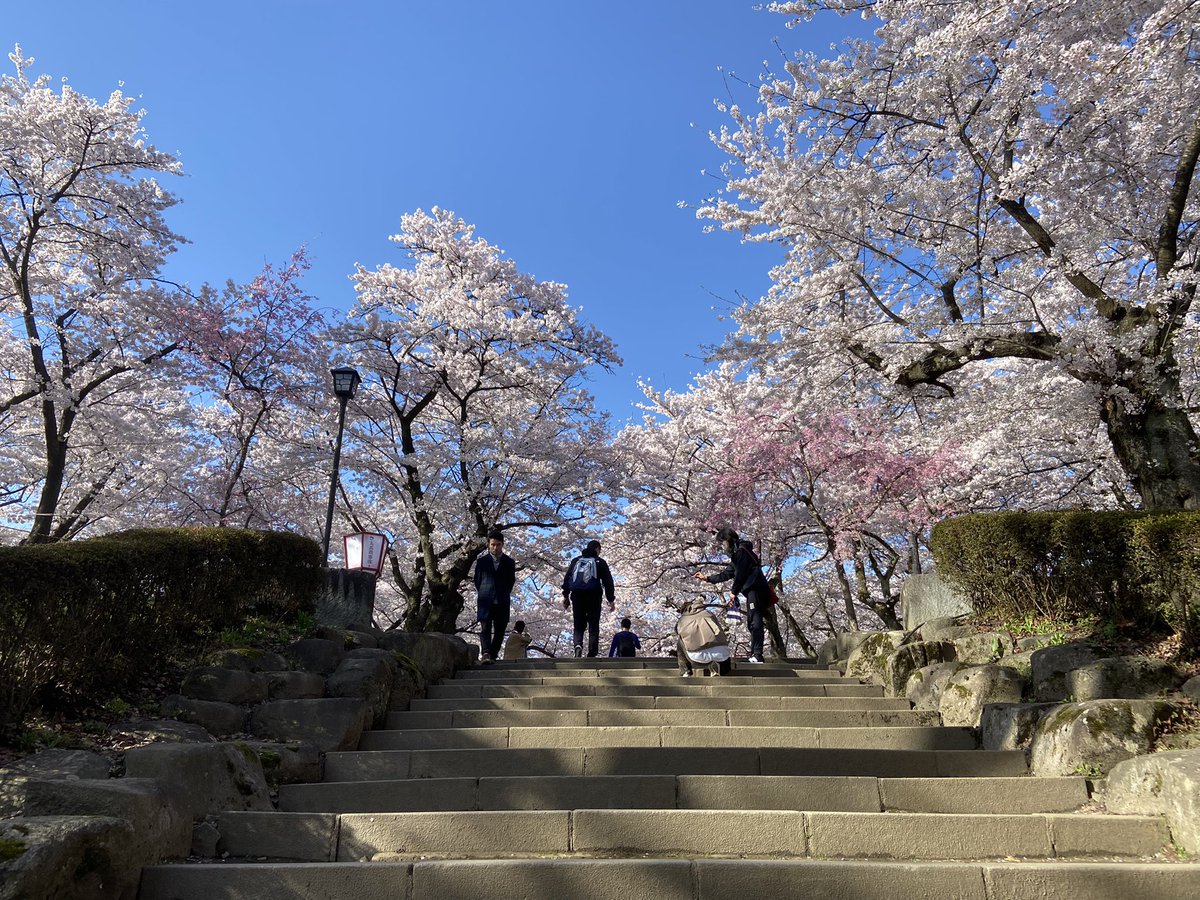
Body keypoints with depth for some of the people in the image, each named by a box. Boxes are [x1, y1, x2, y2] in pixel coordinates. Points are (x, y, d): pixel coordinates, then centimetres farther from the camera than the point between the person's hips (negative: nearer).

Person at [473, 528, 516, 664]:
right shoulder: (481, 561, 8)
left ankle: (493, 656, 6)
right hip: (485, 602, -1)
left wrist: (503, 596, 11)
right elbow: (477, 580, 15)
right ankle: (485, 654, -27)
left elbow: (511, 581, 13)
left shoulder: (509, 563, 8)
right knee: (485, 628, -15)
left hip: (502, 602, 1)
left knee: (499, 631, -1)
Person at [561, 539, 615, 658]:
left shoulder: (576, 560, 15)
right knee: (593, 628, 3)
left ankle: (578, 645, -20)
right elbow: (608, 581, 2)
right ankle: (591, 654, -6)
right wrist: (611, 600, 5)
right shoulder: (600, 562, 6)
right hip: (593, 598, -2)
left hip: (577, 597, 2)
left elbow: (567, 578, 10)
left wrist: (566, 596, 11)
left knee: (578, 626, 8)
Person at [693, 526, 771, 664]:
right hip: (752, 590, 10)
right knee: (752, 624, 9)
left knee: (755, 623, -14)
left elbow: (740, 574, -13)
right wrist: (707, 578, 30)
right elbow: (726, 574, 30)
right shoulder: (737, 553, 26)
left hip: (755, 589, -10)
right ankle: (755, 655, 9)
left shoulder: (741, 550, -6)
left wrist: (734, 591, -4)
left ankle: (756, 655, -19)